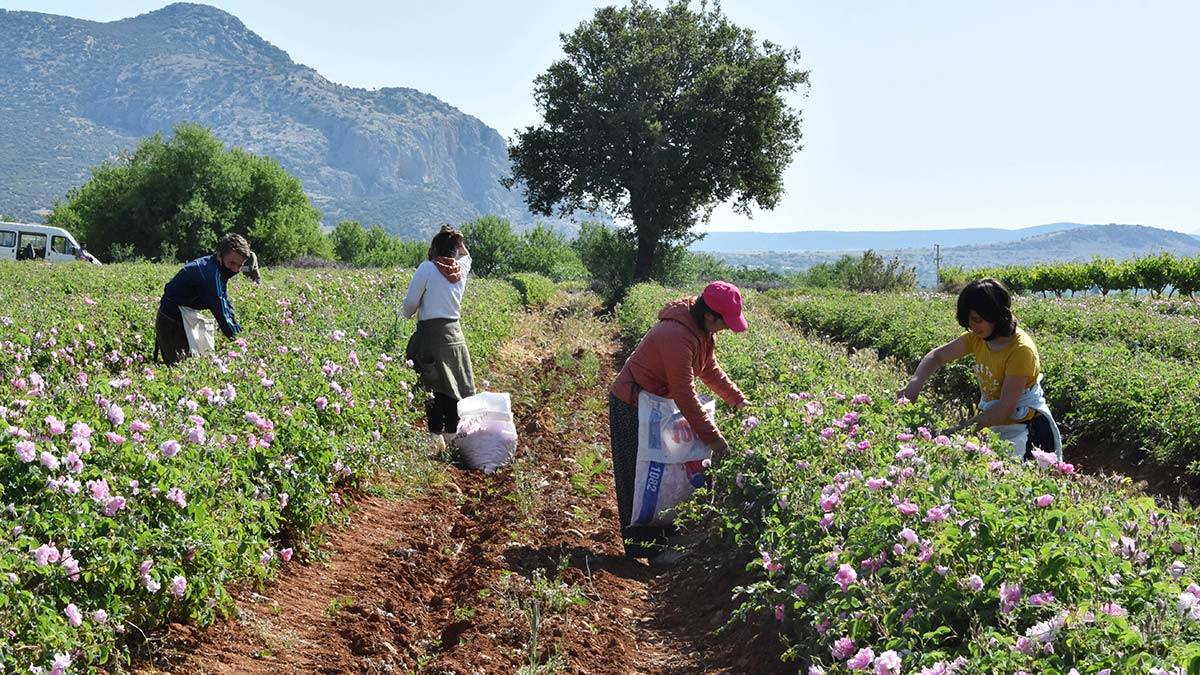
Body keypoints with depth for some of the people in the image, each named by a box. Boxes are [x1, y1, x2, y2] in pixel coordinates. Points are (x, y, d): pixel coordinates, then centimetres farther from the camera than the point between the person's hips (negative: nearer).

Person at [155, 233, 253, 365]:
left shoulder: (219, 269, 3)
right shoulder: (210, 273, -28)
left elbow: (225, 302, 12)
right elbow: (220, 312, -29)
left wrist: (239, 333, 6)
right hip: (171, 323, -10)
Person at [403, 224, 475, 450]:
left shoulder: (427, 269, -9)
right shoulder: (461, 269, 4)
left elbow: (411, 302, -6)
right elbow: (466, 255, 30)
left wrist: (407, 315, 12)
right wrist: (457, 239, 19)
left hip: (430, 332, -5)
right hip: (454, 332, 5)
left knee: (431, 385, -1)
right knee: (453, 385, 10)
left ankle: (436, 434, -2)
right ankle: (452, 433, 15)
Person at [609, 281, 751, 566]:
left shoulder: (701, 328, -3)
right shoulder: (677, 336, -34)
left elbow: (710, 368, 13)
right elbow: (685, 395, -32)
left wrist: (738, 400, 5)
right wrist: (713, 438, -27)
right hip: (633, 407, -10)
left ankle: (669, 535, 27)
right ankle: (650, 546, 6)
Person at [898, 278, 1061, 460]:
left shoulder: (1021, 350, -23)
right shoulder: (977, 337, -3)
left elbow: (1006, 407, -25)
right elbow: (937, 356, 2)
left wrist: (962, 429, -28)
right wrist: (915, 383, -17)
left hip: (1026, 429, -6)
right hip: (994, 423, 6)